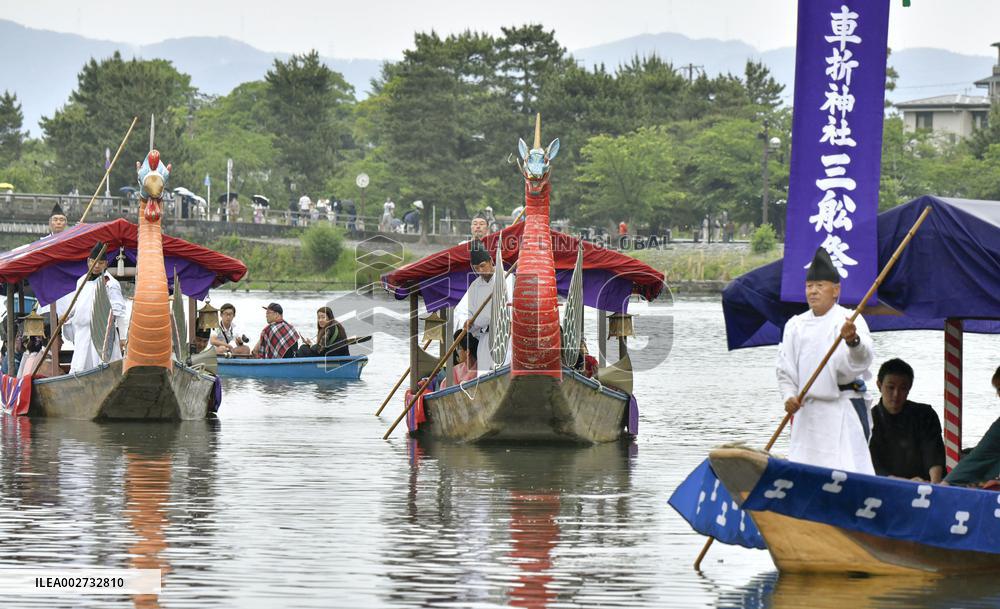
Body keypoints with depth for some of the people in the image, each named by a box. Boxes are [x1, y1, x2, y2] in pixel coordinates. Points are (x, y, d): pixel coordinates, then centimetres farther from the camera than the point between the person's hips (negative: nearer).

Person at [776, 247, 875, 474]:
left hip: (842, 410, -5)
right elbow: (785, 371, 14)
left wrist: (853, 341, -47)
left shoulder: (848, 321, -6)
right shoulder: (795, 325, 10)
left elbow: (861, 359, -25)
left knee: (846, 469, -13)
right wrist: (789, 397, -5)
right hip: (806, 411, 6)